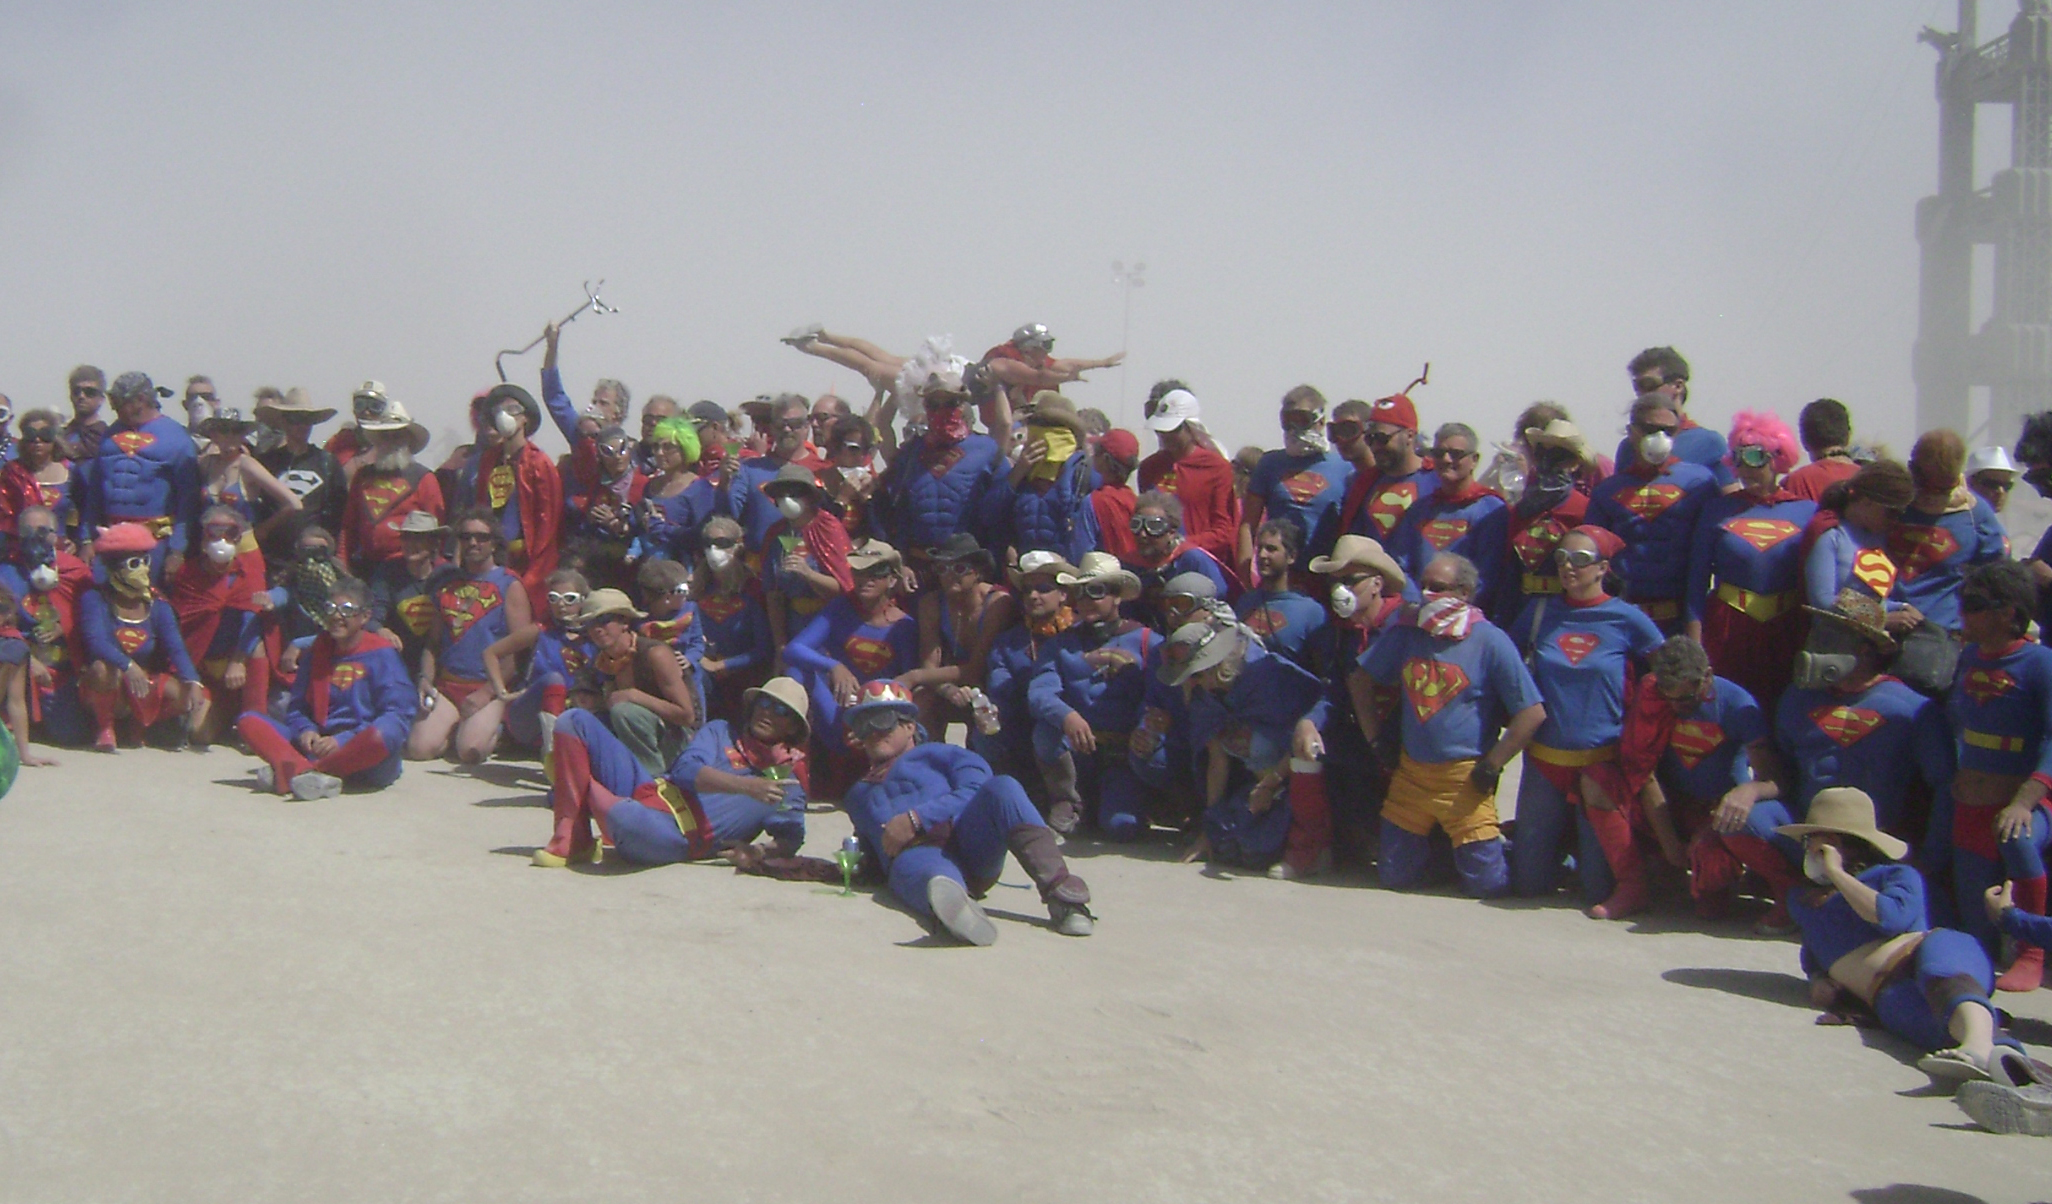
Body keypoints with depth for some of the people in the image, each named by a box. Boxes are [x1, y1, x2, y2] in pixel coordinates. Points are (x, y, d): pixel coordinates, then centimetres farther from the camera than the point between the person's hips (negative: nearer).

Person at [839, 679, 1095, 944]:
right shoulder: (858, 795, 43)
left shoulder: (936, 755, 28)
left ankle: (1061, 891, -45)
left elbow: (977, 789, 5)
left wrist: (916, 819, -6)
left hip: (968, 840, 0)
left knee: (1002, 787, -31)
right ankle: (951, 900, -81)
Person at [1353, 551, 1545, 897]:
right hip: (1410, 773, 4)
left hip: (1465, 778, -4)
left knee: (1486, 883, -3)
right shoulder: (1406, 634, 3)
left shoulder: (1490, 642, -11)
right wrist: (1376, 742, 9)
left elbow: (1532, 713, -12)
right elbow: (1360, 681, 16)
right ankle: (1437, 842, 36)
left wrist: (1490, 768, -11)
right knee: (1395, 877, 8)